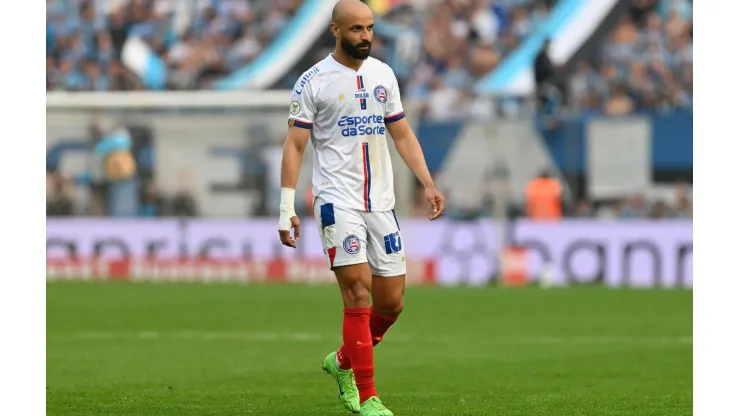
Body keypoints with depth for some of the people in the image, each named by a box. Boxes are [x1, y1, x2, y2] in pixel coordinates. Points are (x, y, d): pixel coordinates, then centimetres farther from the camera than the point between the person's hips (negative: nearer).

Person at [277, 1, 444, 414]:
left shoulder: (383, 75, 12)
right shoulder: (313, 81, -3)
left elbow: (403, 134, 17)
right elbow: (295, 146, -4)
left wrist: (428, 184, 7)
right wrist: (287, 207, -10)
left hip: (381, 202, 5)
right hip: (338, 201, -5)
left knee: (392, 303, 4)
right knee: (359, 293, -13)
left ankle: (343, 361, 30)